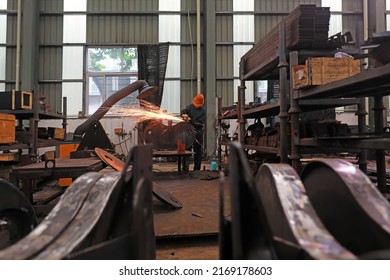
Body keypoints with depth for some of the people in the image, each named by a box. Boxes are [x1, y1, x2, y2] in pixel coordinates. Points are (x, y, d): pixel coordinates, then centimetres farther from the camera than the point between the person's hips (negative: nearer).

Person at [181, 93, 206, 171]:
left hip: (198, 133, -1)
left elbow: (201, 123, -9)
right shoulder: (189, 107, 4)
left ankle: (197, 169, 13)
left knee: (197, 151, 3)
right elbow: (183, 112, -15)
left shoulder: (203, 111, -1)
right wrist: (184, 115, -37)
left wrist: (190, 121, -18)